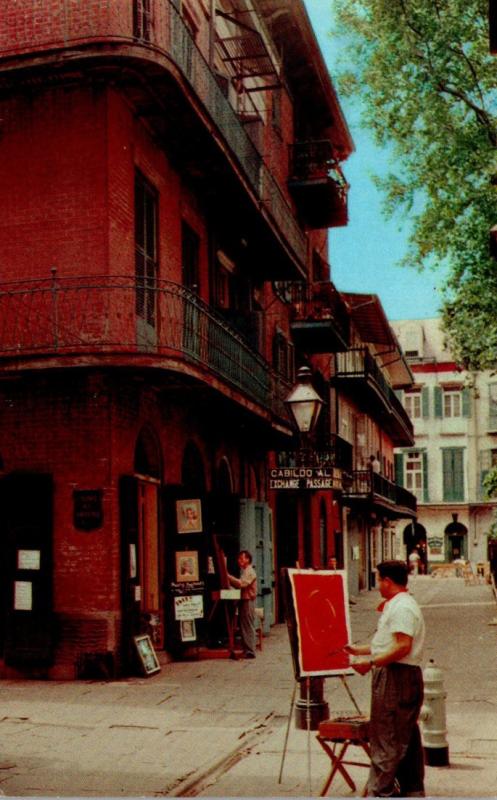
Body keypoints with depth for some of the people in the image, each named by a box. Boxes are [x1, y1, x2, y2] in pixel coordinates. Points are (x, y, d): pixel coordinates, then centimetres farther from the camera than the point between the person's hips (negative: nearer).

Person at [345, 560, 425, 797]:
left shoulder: (402, 607, -16)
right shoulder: (395, 606, 18)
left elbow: (403, 646, -25)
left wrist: (371, 663, -22)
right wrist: (357, 650, 27)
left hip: (396, 678, -11)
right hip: (402, 677, 11)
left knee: (386, 739, -5)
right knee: (406, 738, 15)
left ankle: (380, 791, -1)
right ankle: (413, 790, 22)